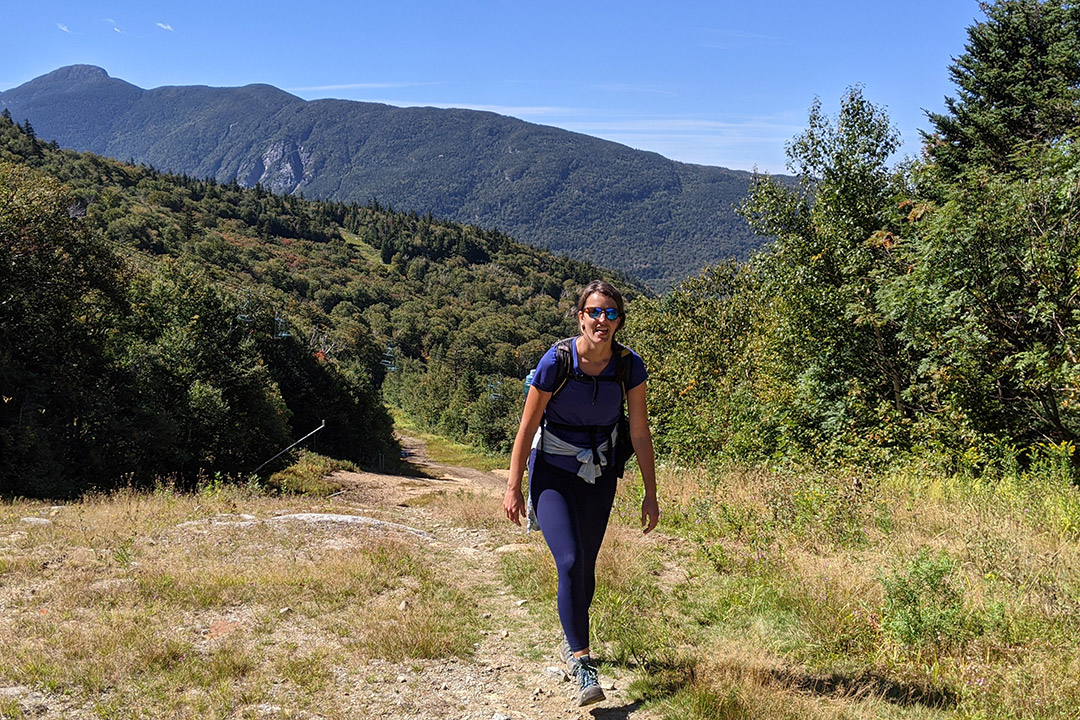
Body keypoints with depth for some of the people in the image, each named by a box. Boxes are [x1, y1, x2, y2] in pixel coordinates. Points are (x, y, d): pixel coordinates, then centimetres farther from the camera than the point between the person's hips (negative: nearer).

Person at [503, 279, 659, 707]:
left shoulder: (630, 367, -12)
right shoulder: (556, 362, -20)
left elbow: (640, 432, -4)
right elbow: (527, 427, -11)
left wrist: (651, 494, -2)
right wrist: (513, 487, -8)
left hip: (599, 476, 3)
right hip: (553, 473, -3)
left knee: (586, 567, 14)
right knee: (570, 563, -19)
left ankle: (571, 641, 39)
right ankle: (581, 661, -11)